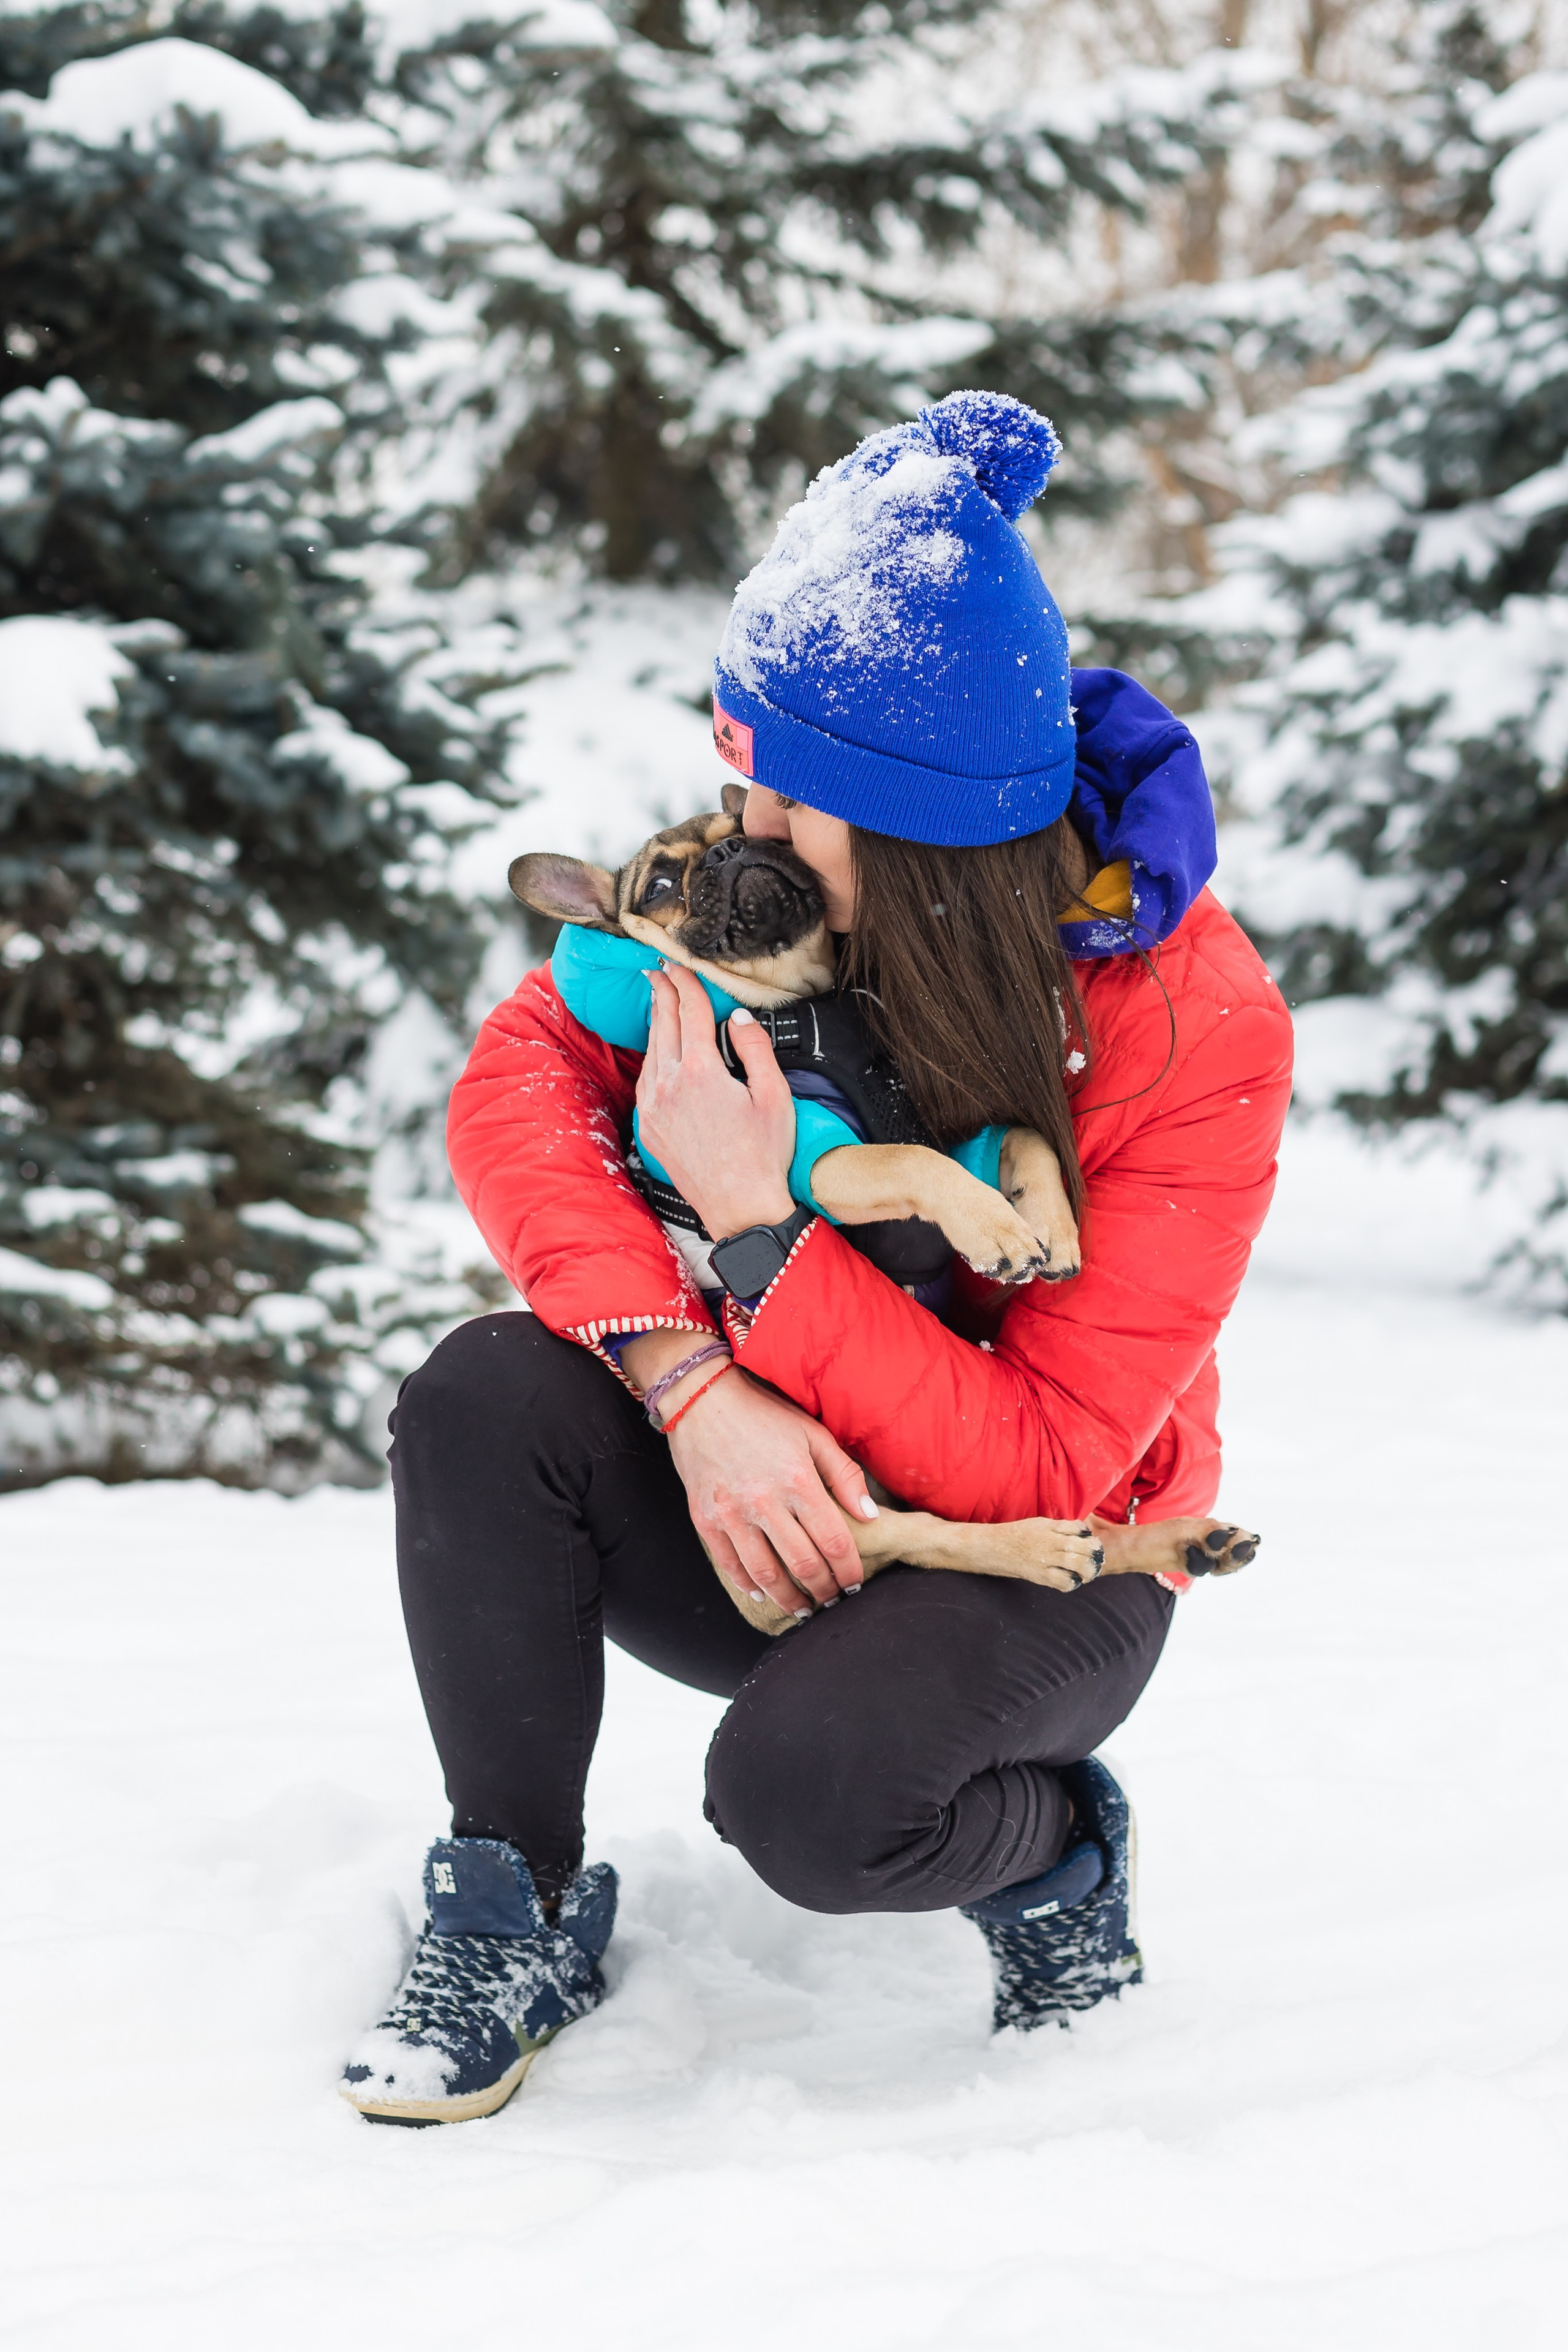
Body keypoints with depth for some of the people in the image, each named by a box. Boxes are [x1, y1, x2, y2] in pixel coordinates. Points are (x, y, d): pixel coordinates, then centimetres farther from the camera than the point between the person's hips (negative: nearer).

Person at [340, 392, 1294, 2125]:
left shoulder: (1197, 1032, -24)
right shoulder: (782, 868, -11)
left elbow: (1041, 1470, -26)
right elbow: (526, 1073, -14)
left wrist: (756, 1226, -34)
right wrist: (694, 1383, -29)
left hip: (1035, 1575, -4)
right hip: (762, 1509, 5)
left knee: (810, 1788, -35)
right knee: (487, 1395, -24)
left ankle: (1051, 1852, 2)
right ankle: (517, 1914, -6)